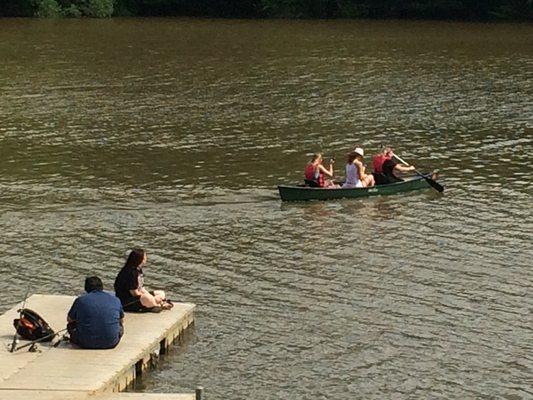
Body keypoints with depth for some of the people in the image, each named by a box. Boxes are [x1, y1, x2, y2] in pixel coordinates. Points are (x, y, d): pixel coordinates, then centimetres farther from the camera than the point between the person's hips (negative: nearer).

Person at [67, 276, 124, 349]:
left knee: (71, 325, 24)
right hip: (111, 343, 3)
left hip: (86, 344, -3)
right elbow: (121, 320, 23)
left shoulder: (80, 300, -1)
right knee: (120, 326, 33)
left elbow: (69, 319, 14)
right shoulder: (115, 299, 7)